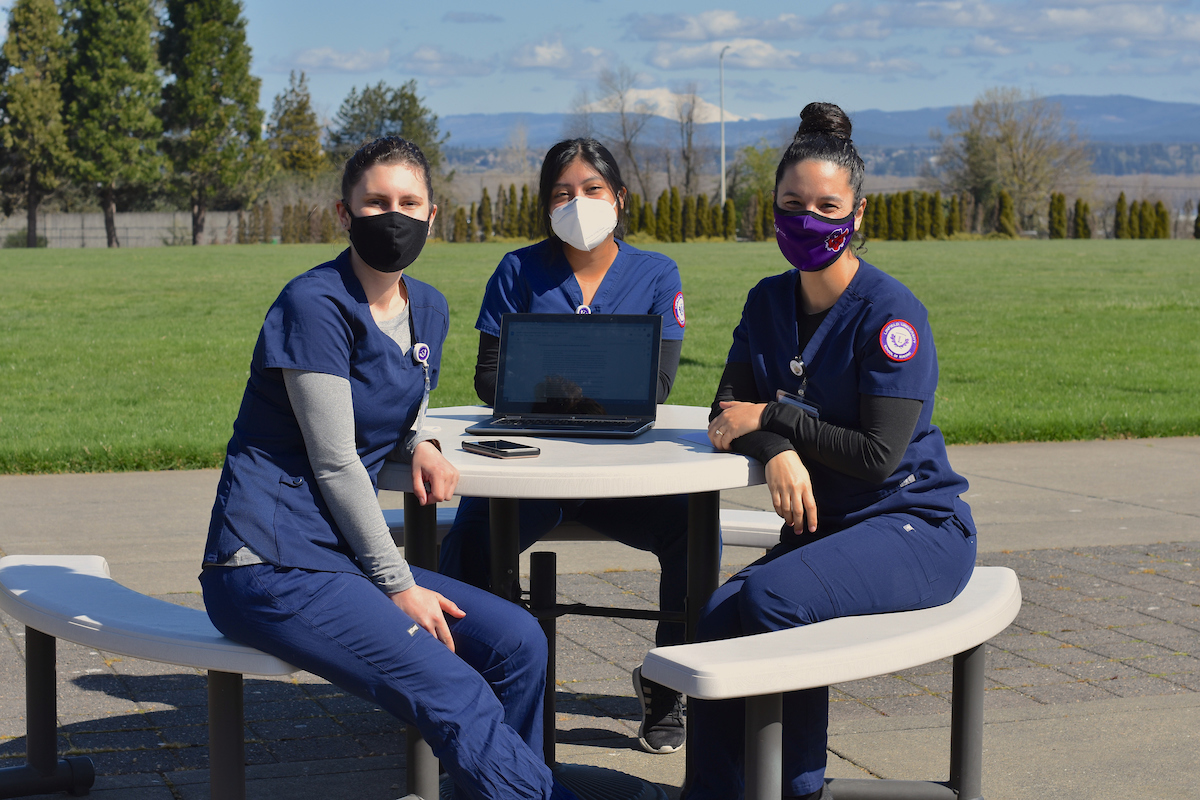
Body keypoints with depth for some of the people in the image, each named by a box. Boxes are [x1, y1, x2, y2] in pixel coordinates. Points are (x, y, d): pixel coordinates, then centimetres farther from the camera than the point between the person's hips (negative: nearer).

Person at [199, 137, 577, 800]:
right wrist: (398, 585, -13)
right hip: (269, 566, -8)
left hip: (343, 555, 8)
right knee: (454, 697, -22)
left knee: (517, 641, -6)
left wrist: (420, 445, 2)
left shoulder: (426, 309, 11)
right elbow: (334, 459, -15)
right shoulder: (315, 304, -13)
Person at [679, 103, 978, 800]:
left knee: (773, 595, -30)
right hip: (821, 527, 6)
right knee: (717, 621, -20)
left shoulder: (891, 312, -13)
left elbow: (879, 454, -18)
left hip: (916, 528, -6)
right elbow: (730, 414, 3)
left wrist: (773, 418, -12)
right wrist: (777, 452, -19)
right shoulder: (769, 302, 8)